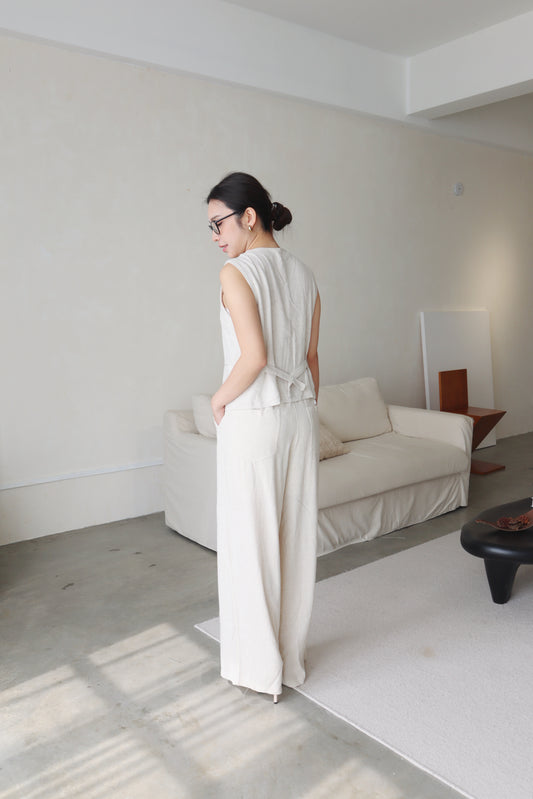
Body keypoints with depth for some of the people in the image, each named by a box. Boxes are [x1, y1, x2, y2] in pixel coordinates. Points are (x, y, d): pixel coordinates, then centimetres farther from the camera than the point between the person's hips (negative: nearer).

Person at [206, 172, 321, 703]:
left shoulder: (237, 272, -13)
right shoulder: (304, 275, 9)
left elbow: (254, 357, -22)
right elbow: (311, 357, 12)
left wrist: (219, 398, -6)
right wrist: (304, 413, 19)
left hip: (252, 418, -7)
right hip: (301, 414, 7)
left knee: (250, 540, 6)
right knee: (295, 535, 14)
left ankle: (260, 667, 21)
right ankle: (291, 656, 30)